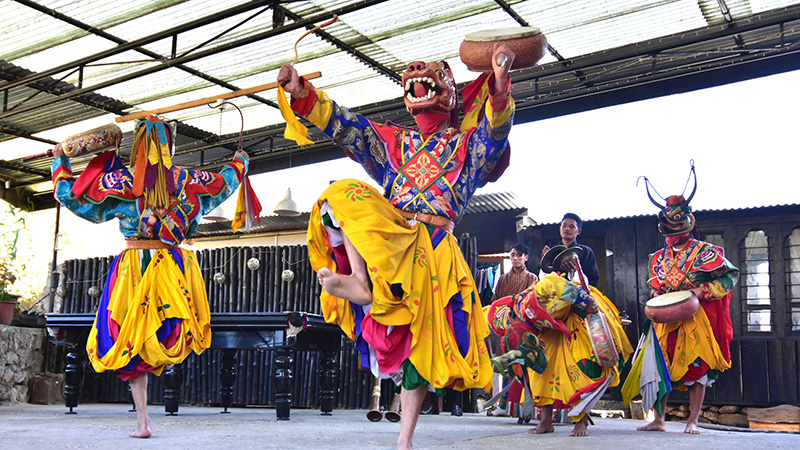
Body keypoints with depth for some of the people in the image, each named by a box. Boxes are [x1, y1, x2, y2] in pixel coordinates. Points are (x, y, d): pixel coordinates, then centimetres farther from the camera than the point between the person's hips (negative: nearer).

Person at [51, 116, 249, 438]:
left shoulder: (122, 180, -3)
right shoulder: (187, 180, 3)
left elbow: (69, 193, 4)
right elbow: (225, 182, 22)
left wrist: (61, 162, 22)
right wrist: (240, 162, 42)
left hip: (133, 264, -1)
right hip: (172, 264, 1)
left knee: (131, 341, 6)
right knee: (164, 333, 14)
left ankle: (142, 420, 4)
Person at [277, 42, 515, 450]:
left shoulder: (466, 144, 14)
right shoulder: (392, 141, 22)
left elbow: (495, 131, -8)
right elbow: (345, 125, 12)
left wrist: (499, 85, -28)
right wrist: (303, 94, -3)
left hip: (432, 248, -2)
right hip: (386, 238, 2)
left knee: (419, 341, -2)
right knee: (343, 195, -21)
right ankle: (361, 284, -36)